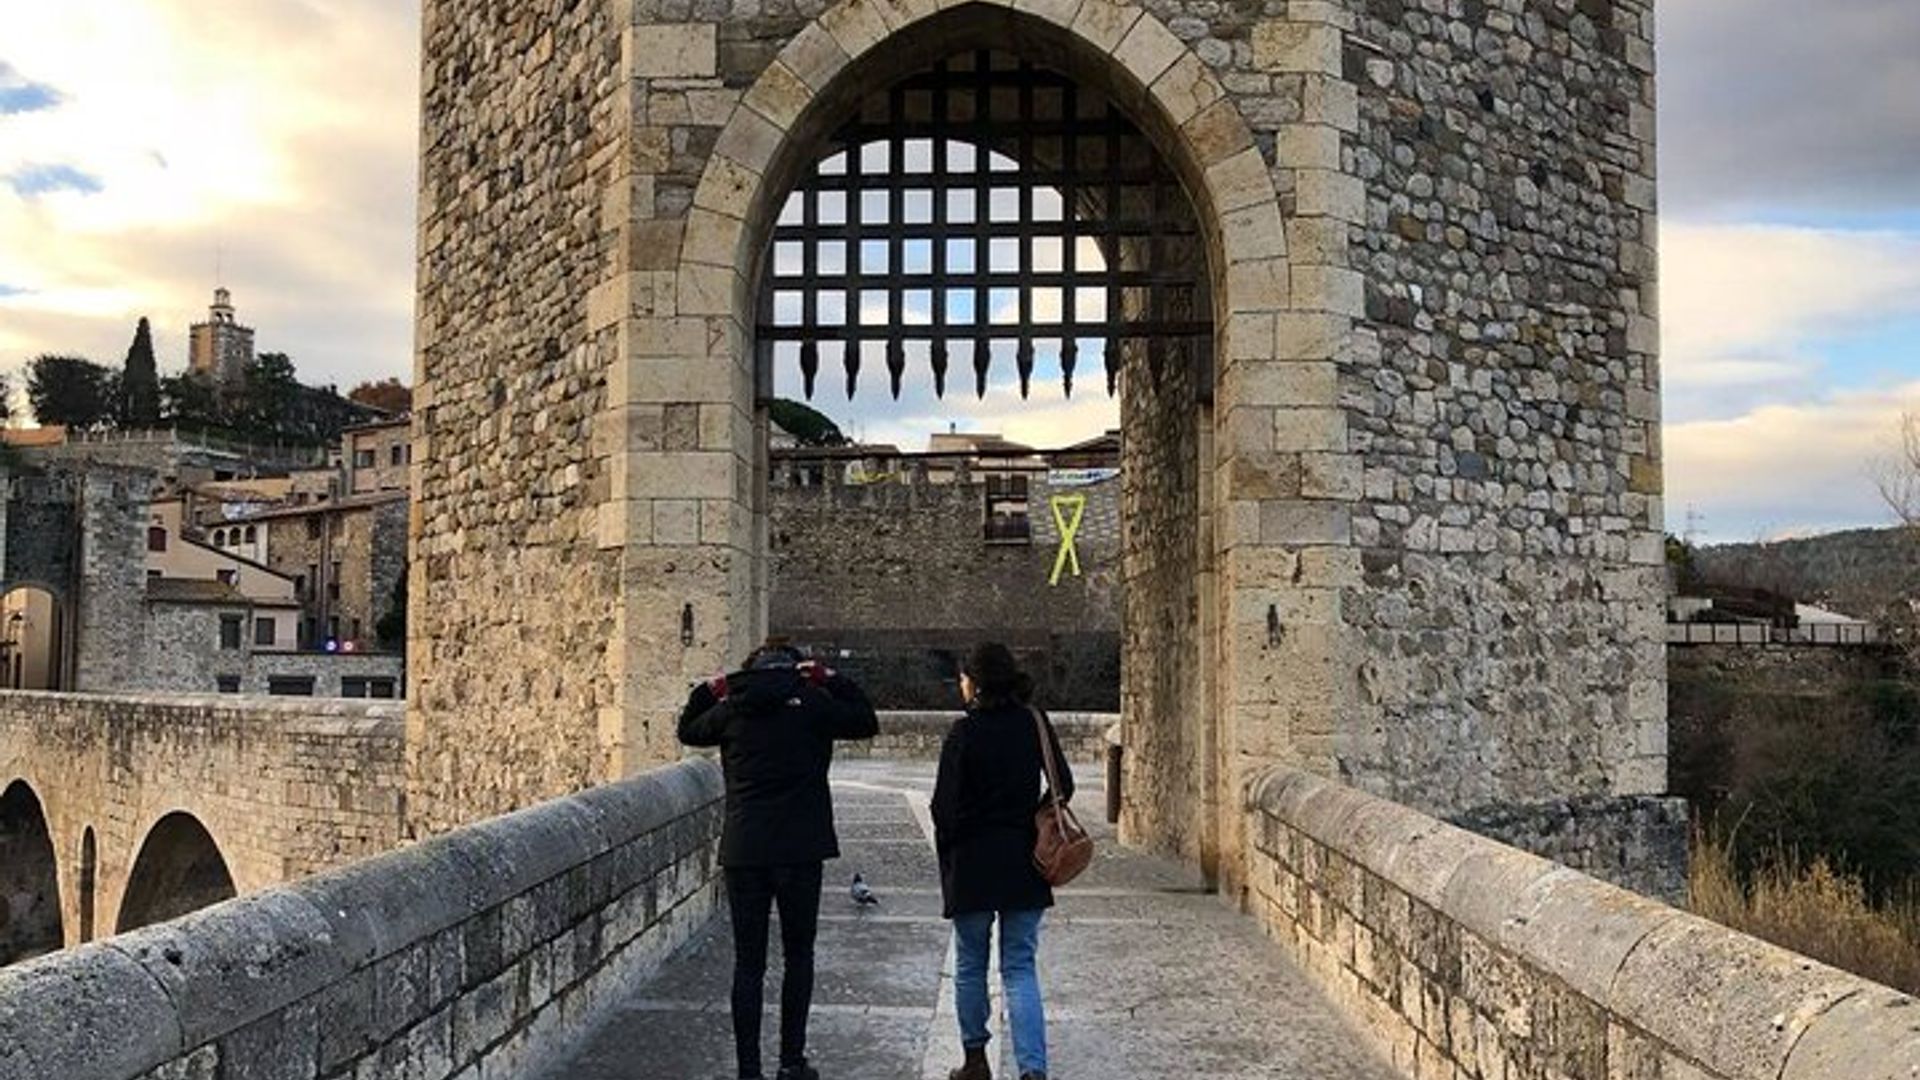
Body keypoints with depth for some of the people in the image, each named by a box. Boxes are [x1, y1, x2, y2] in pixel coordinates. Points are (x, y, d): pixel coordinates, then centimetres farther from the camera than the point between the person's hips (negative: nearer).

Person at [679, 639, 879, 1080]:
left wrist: (710, 691, 22)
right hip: (800, 849, -2)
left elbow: (688, 730, 22)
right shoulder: (811, 702, -3)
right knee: (798, 956, 12)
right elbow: (866, 722, 10)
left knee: (748, 962, 7)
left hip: (743, 850, 2)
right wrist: (833, 680, 13)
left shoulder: (731, 709, 4)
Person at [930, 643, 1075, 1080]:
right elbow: (1063, 786, 5)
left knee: (970, 965, 14)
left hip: (972, 863, -3)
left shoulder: (965, 731, -12)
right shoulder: (1035, 723, 0)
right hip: (1025, 863, 3)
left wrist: (948, 854, 2)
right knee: (1020, 967, 6)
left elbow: (945, 806, -11)